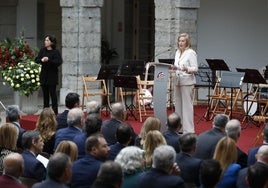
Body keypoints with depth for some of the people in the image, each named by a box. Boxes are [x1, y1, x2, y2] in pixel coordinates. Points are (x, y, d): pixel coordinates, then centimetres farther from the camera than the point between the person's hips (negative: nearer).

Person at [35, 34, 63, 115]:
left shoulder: (56, 52, -7)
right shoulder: (42, 50, 6)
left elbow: (59, 62, -17)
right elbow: (36, 60, 4)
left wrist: (49, 60, -27)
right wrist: (41, 60, -18)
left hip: (52, 75, -5)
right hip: (44, 74, 5)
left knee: (52, 92, -3)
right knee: (45, 93, 10)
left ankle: (55, 110, 3)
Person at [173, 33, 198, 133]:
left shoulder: (191, 53, -8)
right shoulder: (177, 52, 15)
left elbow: (195, 68, -14)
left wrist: (187, 69, -31)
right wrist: (174, 67, 2)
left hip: (187, 82, -8)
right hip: (178, 81, 8)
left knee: (187, 105, -7)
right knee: (178, 105, 10)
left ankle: (188, 130, -5)